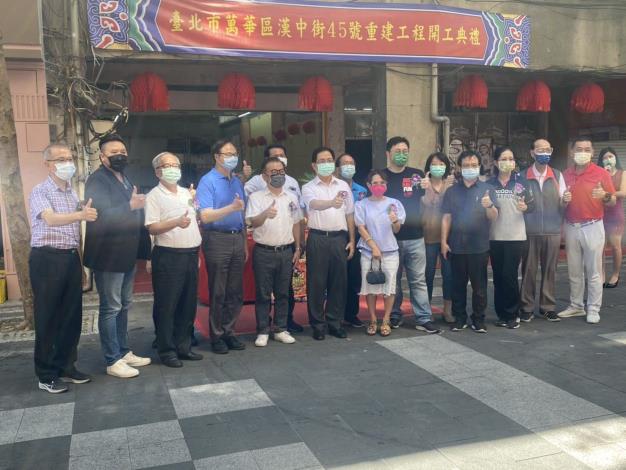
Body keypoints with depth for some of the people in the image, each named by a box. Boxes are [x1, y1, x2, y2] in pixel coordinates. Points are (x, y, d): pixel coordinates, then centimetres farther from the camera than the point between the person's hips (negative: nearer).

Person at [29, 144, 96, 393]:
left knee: (72, 315, 9)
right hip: (47, 259, -6)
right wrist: (81, 214, -43)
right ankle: (46, 375, 9)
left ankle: (66, 367, 22)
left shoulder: (73, 193, 14)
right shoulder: (40, 191, -7)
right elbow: (50, 219, -25)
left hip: (71, 258, 7)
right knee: (47, 318, 0)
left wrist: (80, 262, 15)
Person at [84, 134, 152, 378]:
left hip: (127, 254, 9)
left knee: (124, 305, 15)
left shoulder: (125, 179, 15)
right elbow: (101, 216, -24)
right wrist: (131, 206, -29)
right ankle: (113, 361, 6)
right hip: (108, 256, -9)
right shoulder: (97, 180, -12)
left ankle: (124, 352, 26)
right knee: (111, 308, -2)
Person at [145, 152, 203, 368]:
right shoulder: (154, 196, -4)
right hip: (168, 256, -6)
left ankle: (183, 346, 22)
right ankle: (167, 351, 10)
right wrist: (176, 223, -29)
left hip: (191, 254, 7)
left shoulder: (187, 193, 16)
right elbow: (152, 228, -13)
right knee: (166, 306, -1)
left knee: (188, 304, 11)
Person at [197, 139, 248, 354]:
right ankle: (216, 336, 16)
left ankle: (228, 332, 24)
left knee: (235, 291, 10)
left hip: (237, 239, 6)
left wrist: (245, 244, 15)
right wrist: (231, 207, -28)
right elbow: (205, 216, -17)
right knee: (218, 292, 2)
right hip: (217, 240, -6)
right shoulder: (208, 181, -7)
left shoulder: (237, 182, 12)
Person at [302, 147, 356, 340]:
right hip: (318, 238, -3)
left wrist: (351, 240, 10)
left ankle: (335, 322, 18)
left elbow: (349, 214, 15)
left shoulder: (343, 186, 12)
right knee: (316, 283, 1)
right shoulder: (308, 188, 0)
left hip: (339, 237, 3)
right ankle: (318, 325, 11)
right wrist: (332, 202, -43)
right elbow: (314, 204, -23)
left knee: (339, 282, 6)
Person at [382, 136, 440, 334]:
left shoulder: (417, 174, 6)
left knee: (419, 280, 2)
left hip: (415, 237, 1)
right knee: (393, 280, 9)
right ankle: (395, 316, 21)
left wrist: (428, 188, -14)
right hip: (390, 238, 0)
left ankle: (424, 319, 5)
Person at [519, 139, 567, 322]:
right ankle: (526, 308, 14)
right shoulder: (522, 177, 1)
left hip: (553, 231, 2)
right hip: (529, 232, -2)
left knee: (550, 270, 8)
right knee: (528, 270, 3)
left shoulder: (557, 175, 7)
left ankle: (548, 307, 19)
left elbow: (563, 204, 6)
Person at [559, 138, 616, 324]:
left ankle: (593, 309, 5)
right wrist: (564, 200, -6)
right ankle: (576, 306, 19)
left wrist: (604, 196, -22)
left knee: (593, 272, -1)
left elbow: (613, 201, 0)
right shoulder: (565, 174, 8)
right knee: (574, 271, 10)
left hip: (592, 227, -4)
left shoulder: (601, 173, -2)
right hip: (571, 227, 4)